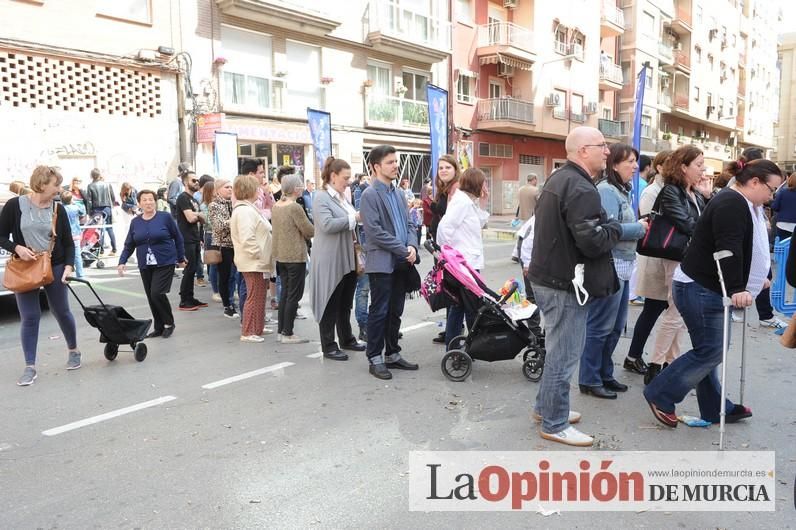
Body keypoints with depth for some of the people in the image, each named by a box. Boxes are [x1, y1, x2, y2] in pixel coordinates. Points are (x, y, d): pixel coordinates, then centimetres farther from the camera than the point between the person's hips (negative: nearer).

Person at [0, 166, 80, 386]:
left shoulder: (58, 209, -2)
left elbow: (68, 242, 0)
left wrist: (69, 265, -13)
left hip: (54, 267, 1)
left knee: (62, 311, 10)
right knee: (29, 317, 1)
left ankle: (74, 351, 31)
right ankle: (30, 367, 10)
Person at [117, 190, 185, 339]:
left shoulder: (165, 217, -6)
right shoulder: (135, 222, 6)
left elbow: (178, 238, 1)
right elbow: (129, 245, 8)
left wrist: (181, 258, 3)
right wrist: (122, 261, -4)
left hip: (165, 263, -4)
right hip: (145, 266, 5)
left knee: (157, 293, -15)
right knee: (151, 298, 6)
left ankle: (169, 323, 6)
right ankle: (159, 327, 19)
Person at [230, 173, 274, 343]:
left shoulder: (247, 208, 16)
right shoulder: (245, 211, -19)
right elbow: (247, 239, -27)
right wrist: (258, 255, -20)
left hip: (256, 262, 11)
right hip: (253, 262, -11)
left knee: (259, 295, 18)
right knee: (255, 296, -5)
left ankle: (257, 327, 29)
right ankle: (248, 332, 3)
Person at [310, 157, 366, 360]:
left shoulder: (342, 197, 15)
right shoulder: (322, 198, -12)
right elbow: (327, 225, -25)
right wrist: (354, 217, -22)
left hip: (348, 260, 8)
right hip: (331, 262, -8)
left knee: (345, 304, 17)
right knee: (331, 305, 1)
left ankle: (347, 339, 29)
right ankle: (328, 347, 10)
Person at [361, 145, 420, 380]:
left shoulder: (399, 194, 15)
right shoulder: (370, 195, -8)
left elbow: (409, 224, 15)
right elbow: (374, 231, -16)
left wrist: (412, 246, -5)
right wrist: (403, 250, -16)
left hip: (401, 263, 7)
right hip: (381, 263, -7)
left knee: (395, 312, 13)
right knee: (379, 313, 0)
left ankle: (392, 355, 24)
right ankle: (375, 359, 10)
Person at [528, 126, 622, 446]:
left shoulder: (558, 179, 14)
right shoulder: (581, 189, -20)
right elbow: (592, 241, -27)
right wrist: (615, 228, -8)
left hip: (549, 277, 11)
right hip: (566, 284, -11)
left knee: (558, 350, 23)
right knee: (564, 355, 1)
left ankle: (546, 407, 37)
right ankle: (554, 425, 13)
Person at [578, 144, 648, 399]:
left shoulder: (623, 190, 16)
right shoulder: (607, 191, -14)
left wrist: (640, 226, 1)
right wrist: (639, 228, -12)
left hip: (622, 266, 10)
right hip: (609, 266, -10)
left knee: (616, 326, 16)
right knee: (600, 326, -1)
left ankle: (604, 374, 28)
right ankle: (589, 380, 10)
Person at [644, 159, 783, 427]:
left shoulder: (745, 205, 18)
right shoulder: (732, 204, -16)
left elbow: (747, 248, 30)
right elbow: (728, 249, -27)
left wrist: (759, 277, 38)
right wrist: (737, 289, -33)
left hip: (709, 289, 11)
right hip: (699, 288, -11)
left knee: (708, 351, 13)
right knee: (711, 351, -8)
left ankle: (715, 409, 20)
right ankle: (660, 396, 1)